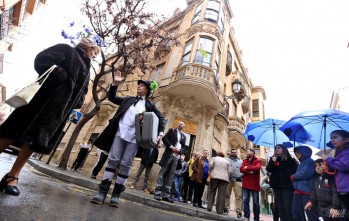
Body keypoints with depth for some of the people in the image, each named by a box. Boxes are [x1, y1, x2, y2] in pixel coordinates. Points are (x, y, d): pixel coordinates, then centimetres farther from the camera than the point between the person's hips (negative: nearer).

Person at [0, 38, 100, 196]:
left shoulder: (86, 69, 23)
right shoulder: (66, 49, 8)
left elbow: (82, 90, 22)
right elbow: (42, 59, -5)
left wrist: (79, 102, 3)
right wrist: (59, 75, -15)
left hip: (60, 107, 5)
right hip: (45, 96, -5)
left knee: (38, 137, 1)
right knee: (16, 130, -2)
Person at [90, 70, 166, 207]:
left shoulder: (150, 105, 10)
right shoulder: (128, 99, 17)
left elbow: (161, 118, 10)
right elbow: (112, 97, 19)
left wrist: (160, 133, -4)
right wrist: (115, 83, 7)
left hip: (135, 138, -2)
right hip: (120, 133, 2)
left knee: (126, 164, -1)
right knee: (113, 160, -1)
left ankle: (116, 194, 9)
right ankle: (102, 191, 5)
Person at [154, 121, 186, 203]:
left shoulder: (183, 136, 20)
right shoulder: (172, 130, 10)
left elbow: (184, 147, 15)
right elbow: (164, 138, -2)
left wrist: (179, 150, -7)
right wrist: (171, 147, -12)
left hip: (176, 157, 4)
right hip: (168, 154, -4)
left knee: (171, 175, 2)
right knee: (162, 173, -3)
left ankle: (166, 194, 6)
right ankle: (157, 193, 1)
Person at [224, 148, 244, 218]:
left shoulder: (241, 161, 18)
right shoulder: (227, 160, 14)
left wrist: (240, 176, -7)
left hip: (237, 180, 0)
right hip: (228, 179, 0)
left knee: (239, 196, -5)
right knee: (227, 194, 3)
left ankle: (239, 211, -2)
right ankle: (226, 208, 11)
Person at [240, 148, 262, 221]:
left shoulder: (258, 161, 1)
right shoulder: (244, 161, 13)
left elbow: (257, 167, -19)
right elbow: (241, 169, -1)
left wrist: (247, 168, -11)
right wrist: (250, 171, -15)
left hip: (255, 184, -3)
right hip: (245, 184, 3)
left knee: (256, 202, 7)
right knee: (245, 201, 2)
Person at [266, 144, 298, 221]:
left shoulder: (290, 160, 3)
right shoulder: (273, 159, 10)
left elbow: (295, 171, -1)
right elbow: (268, 169, -2)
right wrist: (272, 161, -15)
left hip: (287, 186, -3)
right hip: (277, 186, 3)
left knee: (287, 206, -7)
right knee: (280, 206, 8)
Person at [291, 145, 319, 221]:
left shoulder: (309, 161, -7)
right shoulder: (301, 163, 21)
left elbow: (305, 173, -19)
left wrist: (293, 177, -6)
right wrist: (293, 177, 1)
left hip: (307, 191, -9)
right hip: (298, 191, 9)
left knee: (311, 214, -3)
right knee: (296, 212, 11)